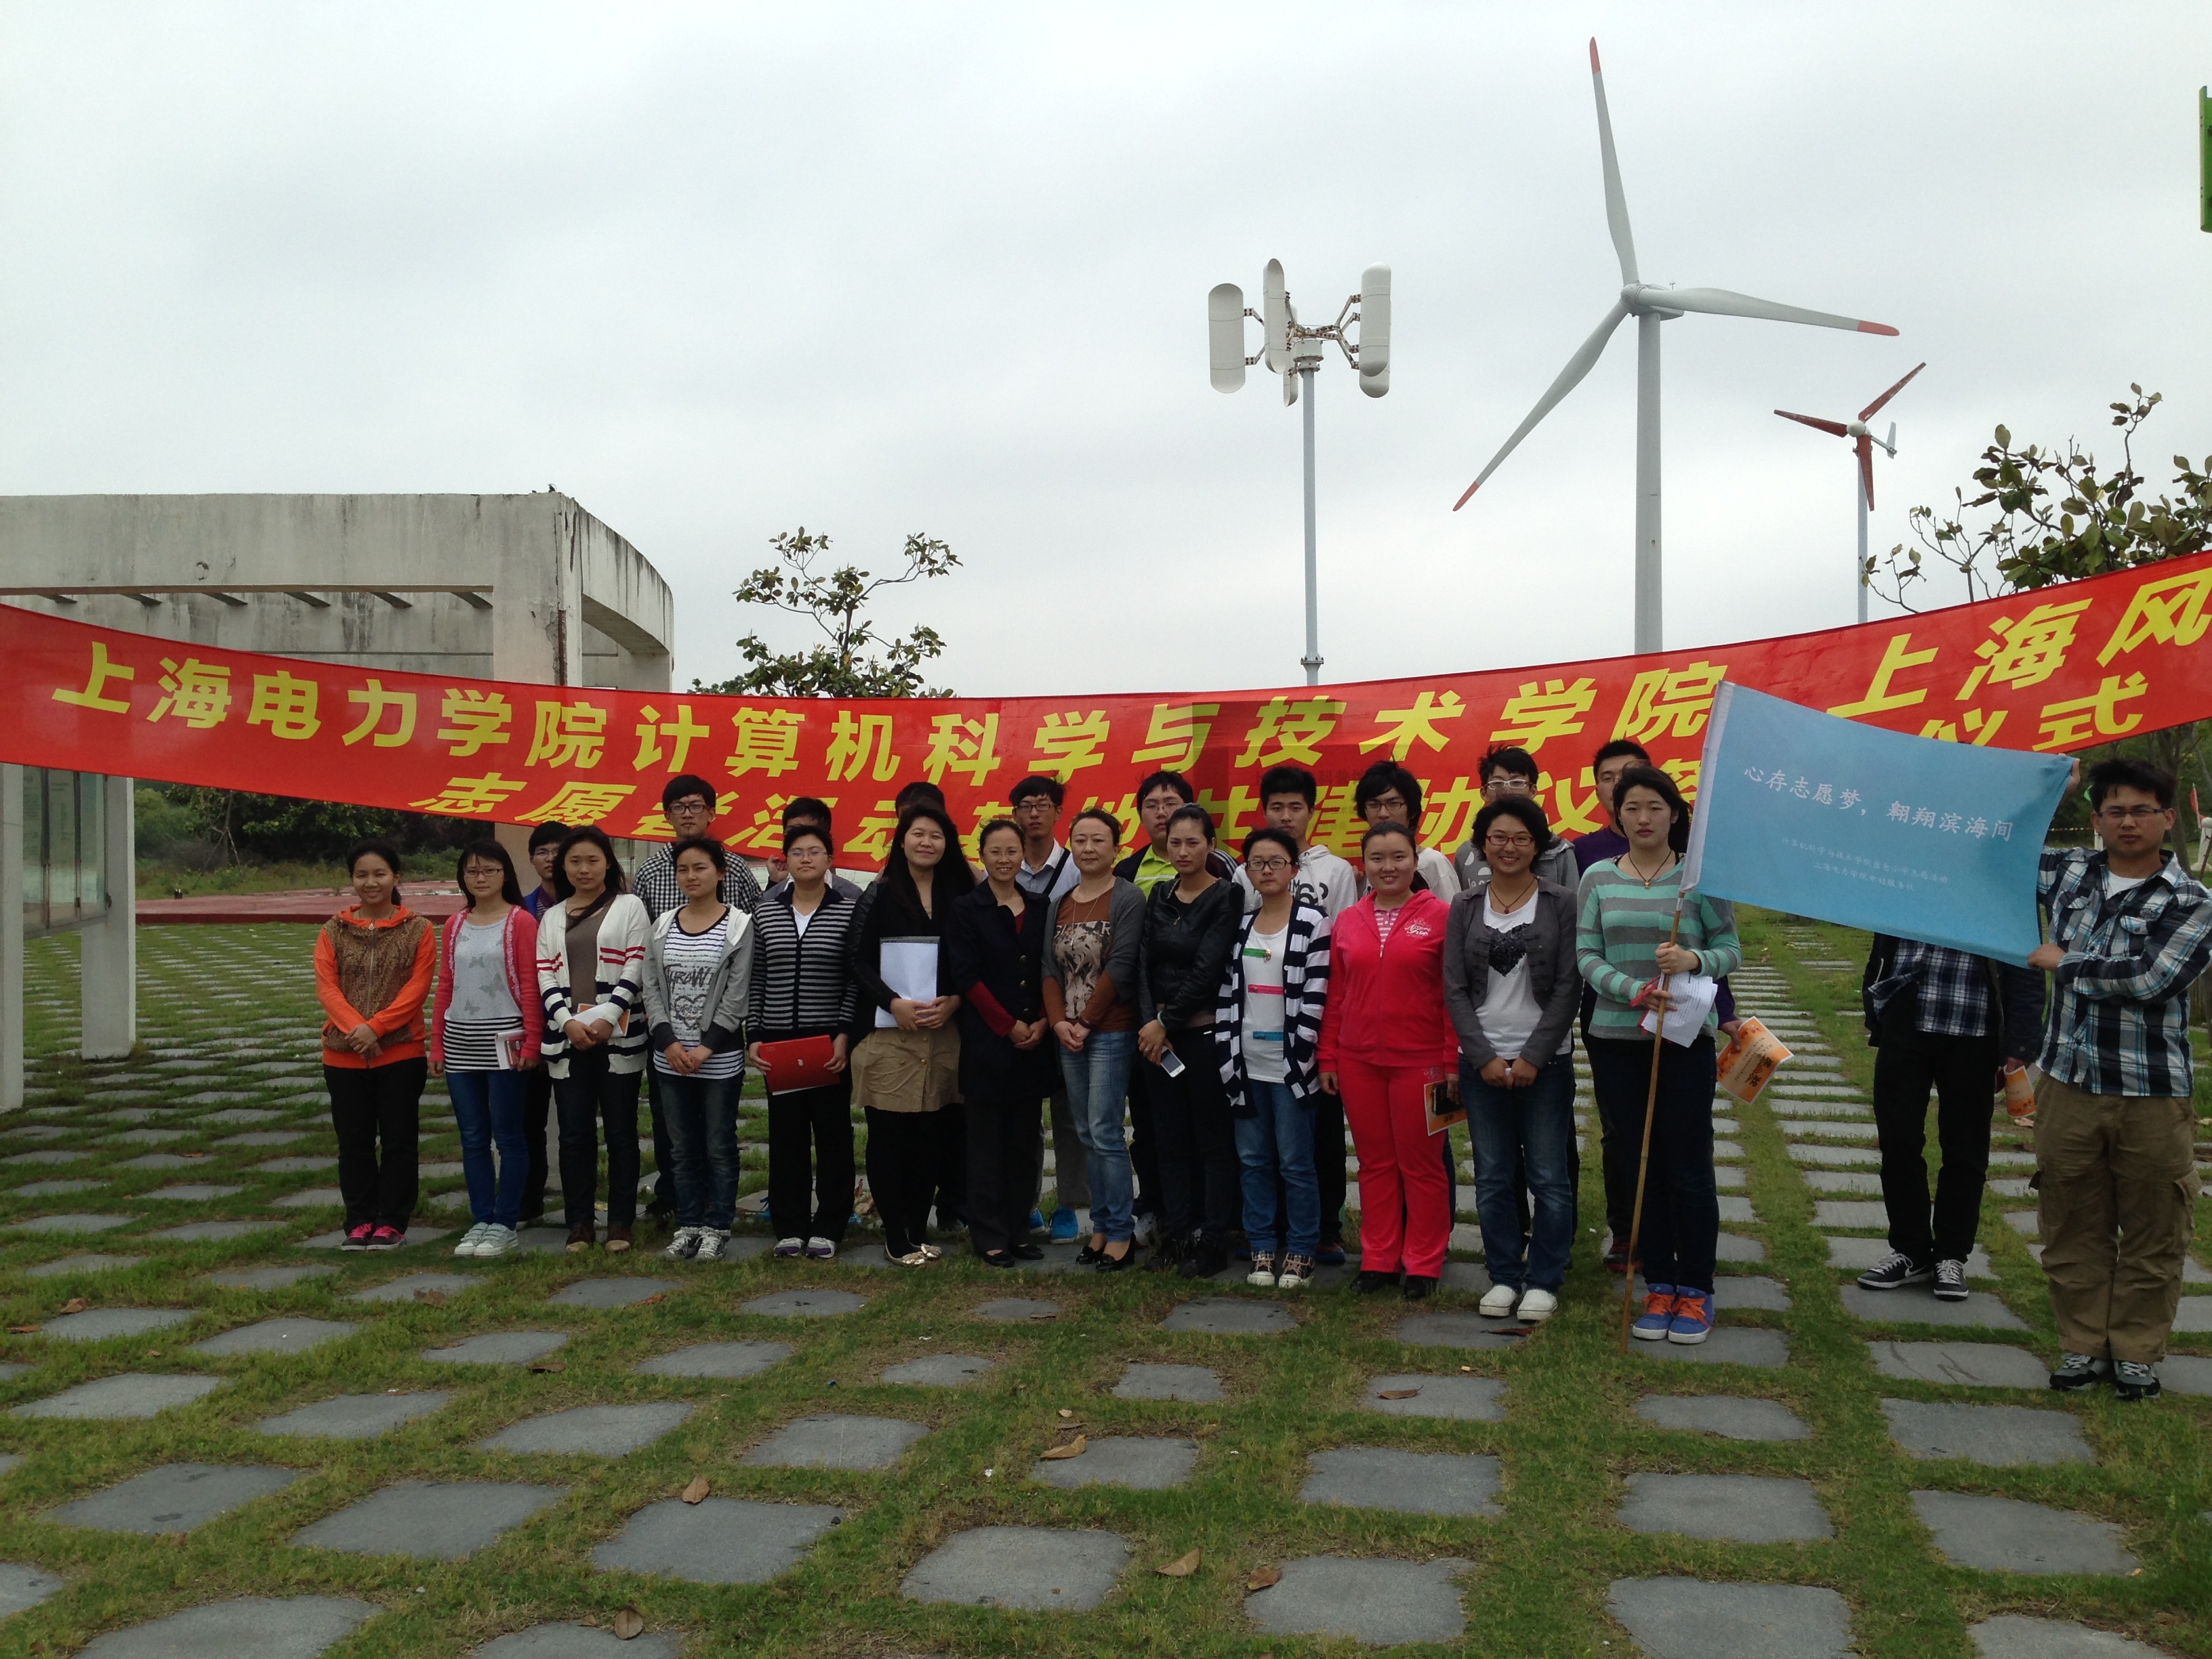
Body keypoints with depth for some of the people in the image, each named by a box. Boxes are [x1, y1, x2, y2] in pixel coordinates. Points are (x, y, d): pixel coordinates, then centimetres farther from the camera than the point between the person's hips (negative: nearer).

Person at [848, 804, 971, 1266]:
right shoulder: (880, 894, 2)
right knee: (888, 1136, 0)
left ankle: (920, 1230, 15)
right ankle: (894, 1236, 8)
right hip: (886, 1032, -2)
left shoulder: (959, 897, 9)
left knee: (930, 1134, 5)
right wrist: (894, 1003, -13)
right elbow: (857, 960, -2)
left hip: (942, 1033, 3)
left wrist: (952, 1001, -7)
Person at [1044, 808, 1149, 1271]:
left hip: (1111, 1032, -6)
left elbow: (1120, 966, -13)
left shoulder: (1128, 898, -7)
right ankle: (1101, 1225, 18)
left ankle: (1121, 1232, 3)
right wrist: (1058, 1021, -4)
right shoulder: (1059, 905, 13)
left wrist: (1085, 1021, -11)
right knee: (1086, 1134, 10)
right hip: (1068, 1035, 6)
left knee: (1104, 1133, -7)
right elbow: (1051, 967, 10)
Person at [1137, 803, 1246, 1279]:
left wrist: (1166, 1022, -12)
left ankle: (1213, 1241, 9)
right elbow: (1144, 962, 3)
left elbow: (1207, 970, -14)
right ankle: (1175, 1233, 20)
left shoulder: (1226, 897, -7)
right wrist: (1149, 1022, -10)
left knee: (1213, 1140, 2)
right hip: (1159, 1034, 6)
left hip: (1204, 1031, -6)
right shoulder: (1159, 897, 10)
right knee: (1171, 1137, 11)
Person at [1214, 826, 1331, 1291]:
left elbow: (1314, 1000, -9)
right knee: (1253, 1160, 9)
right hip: (1246, 1065, 5)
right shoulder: (1240, 927, 11)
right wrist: (1227, 1057, 1)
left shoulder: (1312, 924, -5)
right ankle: (1263, 1247, 20)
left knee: (1296, 1162, 1)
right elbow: (1226, 995, 9)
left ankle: (1301, 1251, 13)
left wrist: (1299, 1061, -13)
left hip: (1289, 1066, -5)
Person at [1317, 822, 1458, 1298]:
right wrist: (1327, 1058, 8)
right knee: (1375, 1163, 11)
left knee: (1419, 1163, 6)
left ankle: (1423, 1264, 17)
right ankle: (1378, 1259, 21)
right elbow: (1335, 996, 10)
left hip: (1420, 1061, -3)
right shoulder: (1347, 923, 8)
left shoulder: (1441, 916, -4)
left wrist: (1453, 1061, -8)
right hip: (1358, 1062, 4)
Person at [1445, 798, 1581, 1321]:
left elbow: (1568, 988, -5)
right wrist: (1485, 1057, -6)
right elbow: (1455, 988, 3)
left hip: (1545, 1060, -2)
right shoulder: (1465, 907, 6)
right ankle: (1503, 1275, 20)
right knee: (1492, 1177, 8)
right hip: (1481, 1061, 2)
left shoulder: (1561, 903, -1)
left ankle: (1544, 1281, 14)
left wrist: (1533, 1056, -10)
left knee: (1549, 1176, 2)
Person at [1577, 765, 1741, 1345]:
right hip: (1615, 1038, 3)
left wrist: (1696, 960, -21)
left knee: (1689, 1168, 1)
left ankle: (1695, 1291, 15)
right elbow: (1586, 956, -2)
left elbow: (1731, 950, 0)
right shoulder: (1597, 878, 4)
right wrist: (1633, 990, -18)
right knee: (1637, 1166, 9)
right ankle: (1658, 1286, 21)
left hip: (1684, 1038, -2)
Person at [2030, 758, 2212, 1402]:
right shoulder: (2068, 872, 5)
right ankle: (2084, 1345, 22)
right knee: (2073, 1226, 10)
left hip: (2153, 1094, -3)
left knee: (2151, 1234, 7)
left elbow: (2148, 978, -19)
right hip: (2069, 1083, 3)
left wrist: (2062, 963, -9)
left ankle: (2136, 1353, 21)